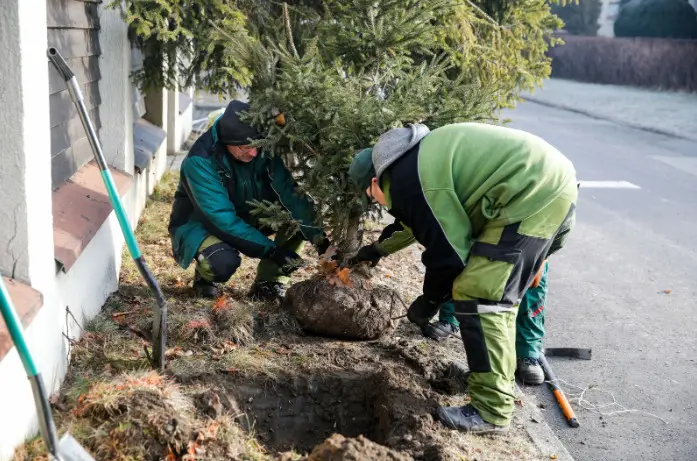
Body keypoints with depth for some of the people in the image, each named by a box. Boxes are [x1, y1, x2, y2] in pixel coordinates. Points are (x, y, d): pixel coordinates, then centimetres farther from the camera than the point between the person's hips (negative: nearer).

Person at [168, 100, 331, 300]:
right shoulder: (200, 161, -30)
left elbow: (290, 192, -25)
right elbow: (222, 219, -33)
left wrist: (317, 235, -38)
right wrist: (271, 250, -36)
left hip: (246, 218, 5)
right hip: (200, 223, -5)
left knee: (299, 213, -17)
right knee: (224, 261, -38)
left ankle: (268, 283, -6)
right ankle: (206, 275, 1)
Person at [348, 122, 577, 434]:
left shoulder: (406, 182, -12)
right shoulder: (416, 161, 20)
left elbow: (447, 251, -11)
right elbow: (414, 220, 39)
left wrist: (429, 301, 7)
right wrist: (378, 248, 54)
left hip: (533, 196, -11)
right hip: (552, 185, 11)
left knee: (476, 295, -8)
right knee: (498, 291, 21)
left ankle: (491, 411, -2)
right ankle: (501, 378, 33)